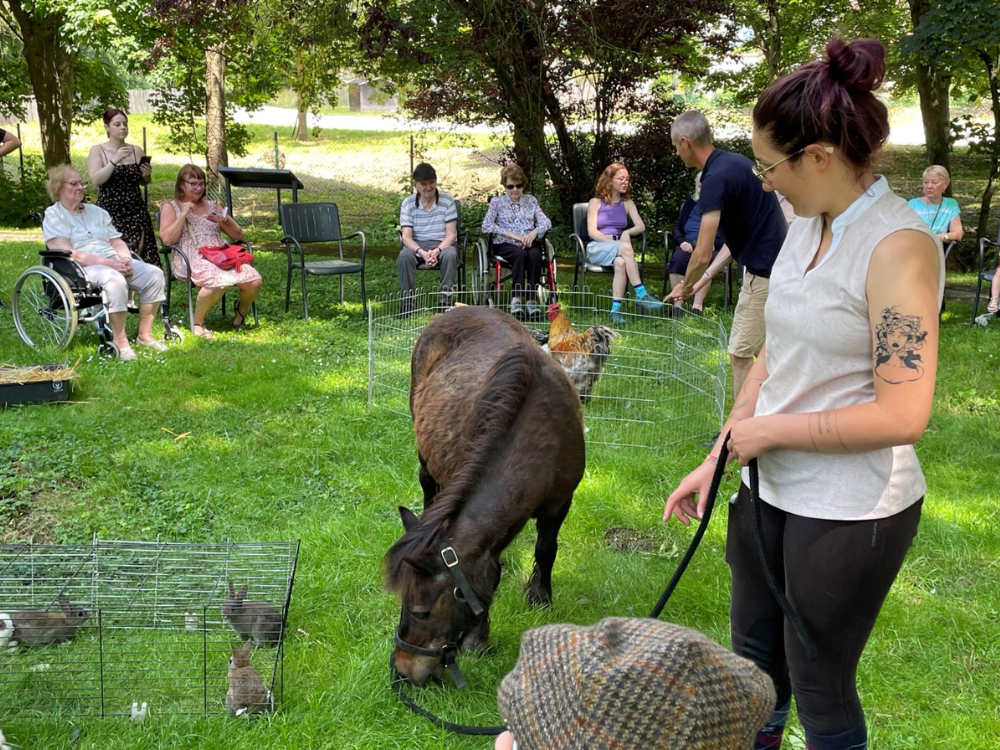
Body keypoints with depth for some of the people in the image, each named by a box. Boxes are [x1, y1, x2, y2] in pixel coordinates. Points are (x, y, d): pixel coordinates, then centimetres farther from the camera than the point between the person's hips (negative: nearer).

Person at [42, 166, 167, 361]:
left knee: (153, 274, -17)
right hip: (81, 270, -7)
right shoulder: (53, 216, 1)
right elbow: (68, 254, -12)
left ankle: (144, 335, -12)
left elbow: (118, 243, 16)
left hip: (115, 264, 7)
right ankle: (119, 340, -29)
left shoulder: (96, 211, 22)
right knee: (114, 280, -38)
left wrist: (126, 259, -8)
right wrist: (107, 262, -20)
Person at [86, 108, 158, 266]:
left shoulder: (137, 151, 9)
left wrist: (147, 175, -2)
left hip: (136, 213, 3)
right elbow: (96, 180, -10)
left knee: (140, 254, -6)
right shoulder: (97, 151, 3)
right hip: (110, 213, -3)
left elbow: (144, 182, 20)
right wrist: (114, 161, -18)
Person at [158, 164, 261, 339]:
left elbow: (238, 235, 21)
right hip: (192, 259, -5)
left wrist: (226, 221, 1)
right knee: (218, 281, -39)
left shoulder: (212, 205, 24)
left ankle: (241, 311, 11)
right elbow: (167, 239, -5)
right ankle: (197, 323, -15)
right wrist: (184, 214, -6)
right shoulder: (170, 207, 12)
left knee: (254, 281, -22)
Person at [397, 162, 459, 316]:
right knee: (405, 255, -33)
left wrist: (437, 251, -27)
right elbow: (406, 237, -9)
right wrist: (422, 253, -28)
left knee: (450, 254, -35)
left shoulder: (447, 201, -5)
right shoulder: (408, 204, -3)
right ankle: (407, 301, -22)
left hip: (443, 245, -1)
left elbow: (451, 234, -8)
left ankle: (445, 301, -24)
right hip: (417, 246, 1)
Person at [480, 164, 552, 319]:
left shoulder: (531, 200, 20)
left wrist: (534, 232, -13)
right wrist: (511, 234, -12)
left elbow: (546, 222, 10)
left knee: (535, 254, -34)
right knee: (520, 254, -36)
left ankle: (531, 299, -37)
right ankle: (516, 299, -39)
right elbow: (486, 225, -2)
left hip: (529, 243, 2)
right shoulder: (497, 202, 13)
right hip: (505, 244, -2)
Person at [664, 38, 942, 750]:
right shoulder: (806, 228, 3)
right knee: (754, 655, 23)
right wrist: (716, 459, 7)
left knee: (819, 685, 11)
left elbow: (902, 416, -25)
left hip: (851, 511, -8)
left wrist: (766, 430, -16)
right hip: (771, 487, 8)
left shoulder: (898, 246, -21)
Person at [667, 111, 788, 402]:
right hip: (775, 266, 10)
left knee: (741, 354, -1)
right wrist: (704, 279, 17)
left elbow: (703, 254, -20)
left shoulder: (716, 178, -19)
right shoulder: (733, 163, 11)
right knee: (762, 352, 17)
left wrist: (686, 286, 0)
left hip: (765, 274, -10)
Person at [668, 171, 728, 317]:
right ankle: (678, 303, -33)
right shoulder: (690, 203, 25)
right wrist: (682, 241, -2)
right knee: (677, 259, -32)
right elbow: (676, 227, 20)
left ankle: (698, 304, -41)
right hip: (688, 245, 3)